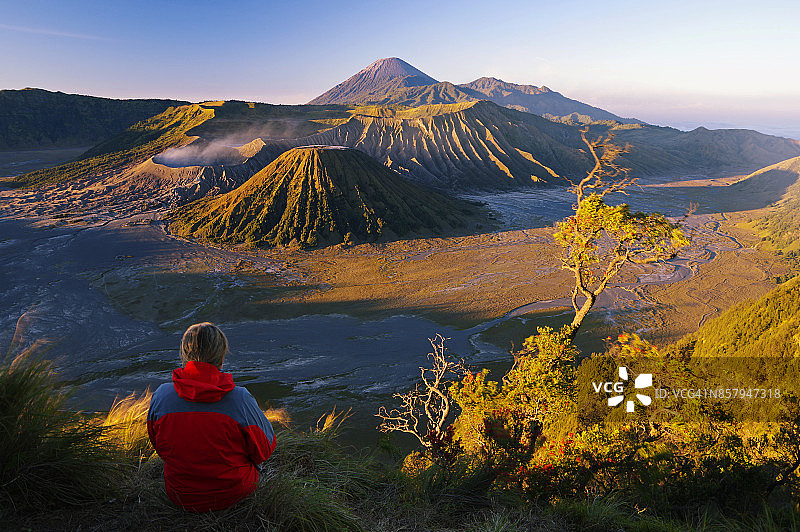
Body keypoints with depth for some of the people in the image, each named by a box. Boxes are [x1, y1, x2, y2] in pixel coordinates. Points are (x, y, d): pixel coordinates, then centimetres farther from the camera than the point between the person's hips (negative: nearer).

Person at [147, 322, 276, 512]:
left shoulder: (161, 395, -15)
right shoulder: (240, 398, -24)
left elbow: (158, 446, 3)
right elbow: (264, 450, -12)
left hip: (180, 497, 3)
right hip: (234, 494, -2)